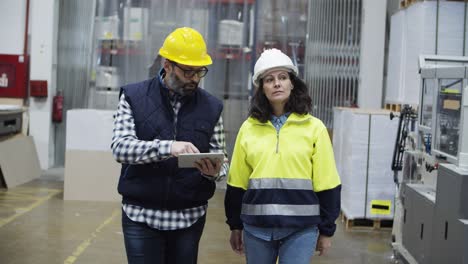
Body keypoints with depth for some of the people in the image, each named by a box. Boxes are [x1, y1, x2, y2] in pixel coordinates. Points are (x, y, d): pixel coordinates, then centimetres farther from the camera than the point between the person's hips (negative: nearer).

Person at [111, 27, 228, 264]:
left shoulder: (211, 106, 6)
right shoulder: (134, 97, 0)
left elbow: (221, 156, 8)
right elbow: (120, 147, -12)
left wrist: (215, 171, -17)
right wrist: (167, 147, -28)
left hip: (189, 217, 2)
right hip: (142, 216, -2)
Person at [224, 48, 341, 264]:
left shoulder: (314, 127, -1)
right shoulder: (249, 128, 5)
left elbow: (326, 183, 0)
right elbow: (237, 182, 10)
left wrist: (326, 230, 1)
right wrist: (235, 226, 11)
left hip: (300, 229, -2)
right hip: (256, 228, 3)